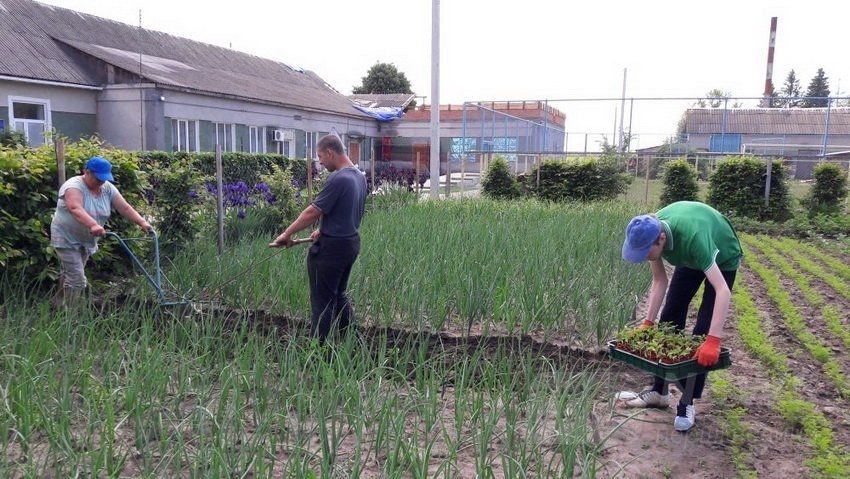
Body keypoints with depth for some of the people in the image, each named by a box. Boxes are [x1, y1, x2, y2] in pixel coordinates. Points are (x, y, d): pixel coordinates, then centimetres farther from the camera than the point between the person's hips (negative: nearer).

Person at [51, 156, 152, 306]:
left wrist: (142, 222, -21)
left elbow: (125, 208, -6)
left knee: (69, 276, 19)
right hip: (67, 239, -7)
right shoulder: (74, 186, -21)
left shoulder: (108, 188, -1)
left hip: (87, 240, 7)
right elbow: (75, 209, -39)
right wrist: (93, 225, -55)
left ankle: (58, 307, 34)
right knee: (77, 280, -12)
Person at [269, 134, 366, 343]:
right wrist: (323, 230, 20)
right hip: (351, 242, 9)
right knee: (339, 295, 20)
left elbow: (312, 212, -19)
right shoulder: (359, 176, 7)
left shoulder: (338, 179, -22)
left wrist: (287, 234, -10)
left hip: (331, 248, -9)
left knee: (322, 301, 0)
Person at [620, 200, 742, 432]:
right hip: (690, 258, 6)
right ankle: (659, 391, 12)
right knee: (670, 318, 2)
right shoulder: (649, 232, -28)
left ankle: (687, 404, -3)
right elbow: (660, 281, -15)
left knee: (703, 329, -13)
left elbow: (723, 291, -48)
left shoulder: (692, 238, -45)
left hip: (723, 259, -5)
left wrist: (713, 342, -55)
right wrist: (648, 322, -19)